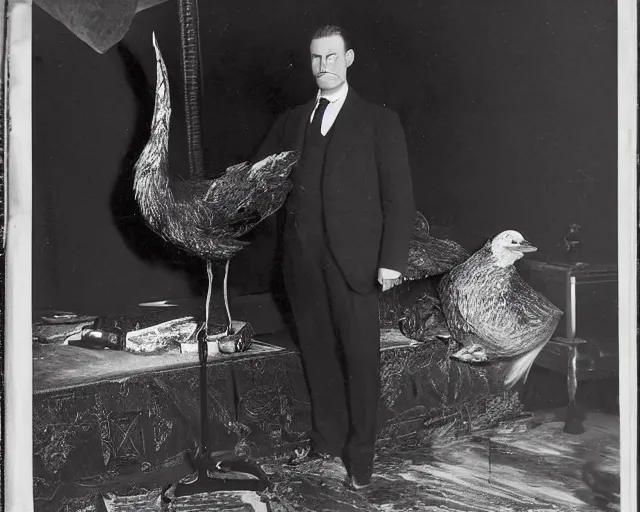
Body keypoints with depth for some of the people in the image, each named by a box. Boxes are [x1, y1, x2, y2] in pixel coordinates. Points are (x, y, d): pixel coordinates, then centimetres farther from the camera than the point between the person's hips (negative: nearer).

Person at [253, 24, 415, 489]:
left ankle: (360, 453, 15)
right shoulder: (292, 121, 15)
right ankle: (327, 441, 26)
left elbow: (398, 195, -2)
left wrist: (392, 260, -10)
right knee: (318, 353, 11)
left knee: (360, 356, 2)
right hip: (302, 257, 4)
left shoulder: (379, 121, 3)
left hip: (353, 258, -4)